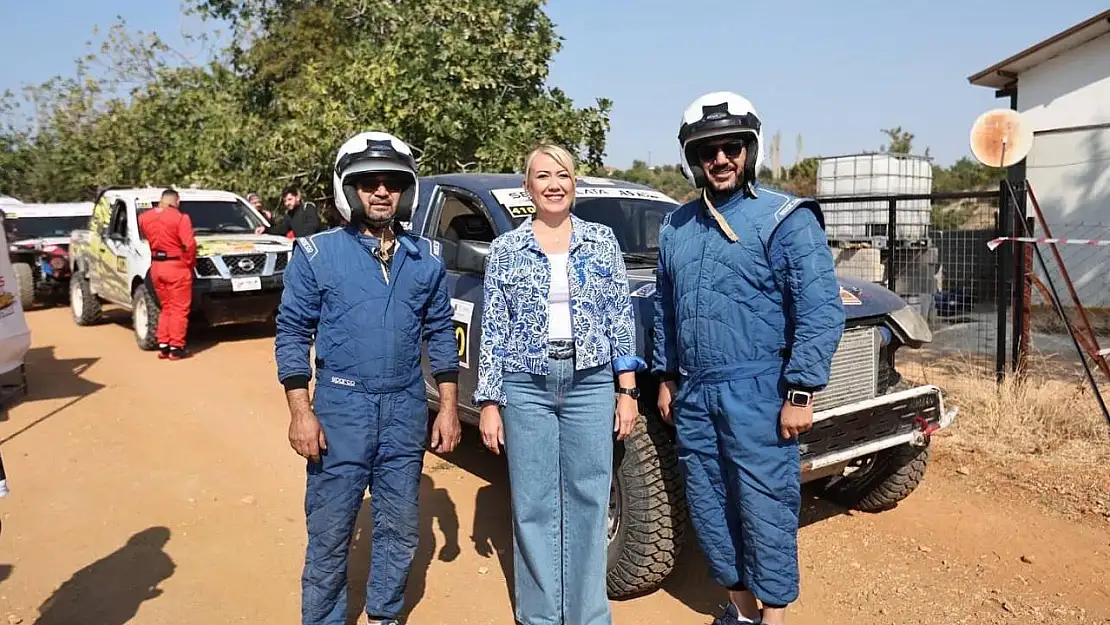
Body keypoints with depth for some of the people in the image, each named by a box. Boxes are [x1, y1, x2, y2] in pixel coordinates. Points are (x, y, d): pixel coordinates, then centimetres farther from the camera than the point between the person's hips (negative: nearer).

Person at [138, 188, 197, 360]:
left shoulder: (144, 217, 7)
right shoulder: (180, 218, -12)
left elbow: (146, 238, 12)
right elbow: (189, 244, -17)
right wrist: (190, 263, -4)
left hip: (156, 267, 6)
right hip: (176, 266, -6)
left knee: (166, 307, 18)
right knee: (179, 309, 3)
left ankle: (163, 345, 17)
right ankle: (176, 347, 3)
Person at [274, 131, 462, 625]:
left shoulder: (426, 258, 4)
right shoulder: (316, 253, -4)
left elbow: (440, 333, 9)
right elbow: (292, 333, -3)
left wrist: (448, 407, 5)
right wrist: (301, 412, -10)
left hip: (407, 411, 3)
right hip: (341, 408, -3)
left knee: (399, 529, 15)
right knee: (329, 532, 7)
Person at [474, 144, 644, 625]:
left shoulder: (602, 240, 5)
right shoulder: (505, 249, 3)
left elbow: (620, 318, 4)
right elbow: (493, 331, 2)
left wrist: (627, 390, 0)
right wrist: (489, 402, -1)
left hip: (591, 383, 1)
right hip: (526, 386, 0)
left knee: (588, 501, 6)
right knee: (533, 505, 8)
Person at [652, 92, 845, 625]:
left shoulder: (785, 219, -7)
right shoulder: (676, 226, 11)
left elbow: (821, 311, -11)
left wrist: (801, 394, -15)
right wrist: (666, 376, 17)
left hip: (757, 396, -6)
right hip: (693, 395, 6)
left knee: (764, 508, 2)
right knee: (709, 507, 14)